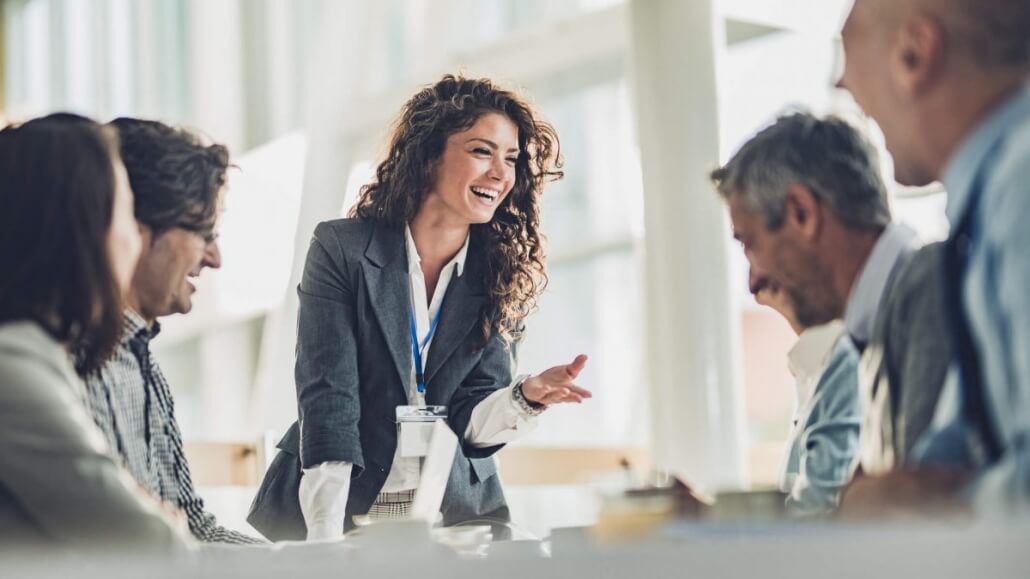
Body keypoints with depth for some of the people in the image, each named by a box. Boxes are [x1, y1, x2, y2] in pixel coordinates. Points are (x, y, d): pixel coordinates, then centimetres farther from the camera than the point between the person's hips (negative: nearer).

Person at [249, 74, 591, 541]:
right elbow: (327, 398, -12)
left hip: (456, 515, 2)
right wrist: (326, 541, -21)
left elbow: (470, 421, 1)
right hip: (340, 509, -2)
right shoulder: (342, 249, -5)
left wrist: (527, 396, -20)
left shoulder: (502, 276, 3)